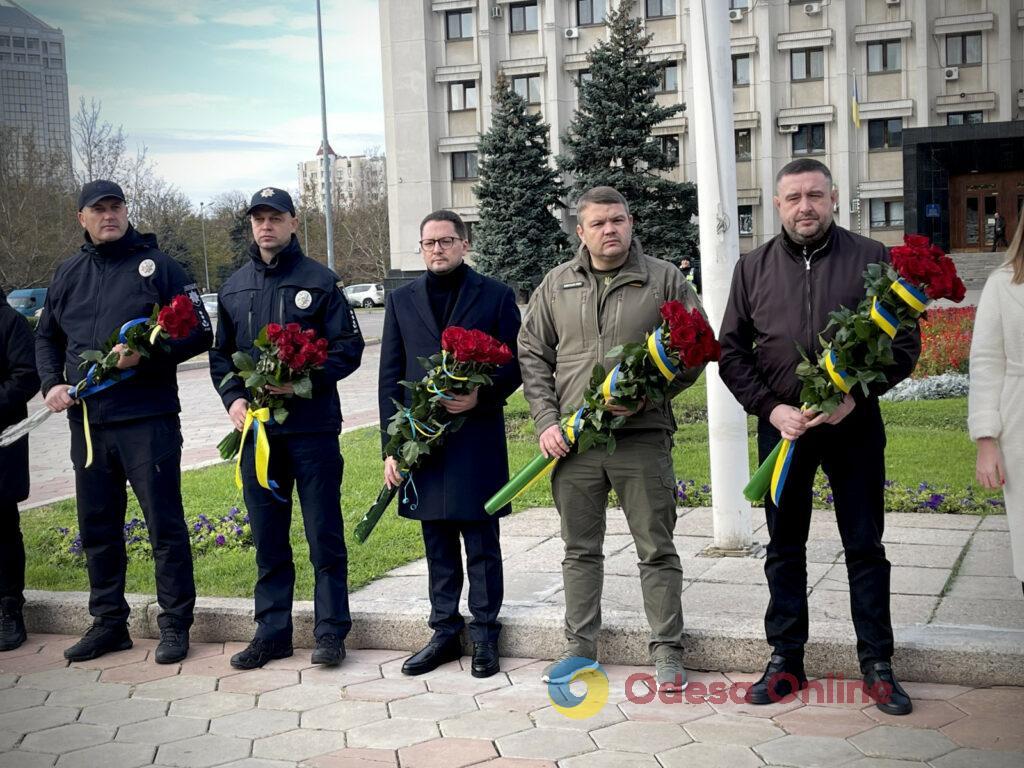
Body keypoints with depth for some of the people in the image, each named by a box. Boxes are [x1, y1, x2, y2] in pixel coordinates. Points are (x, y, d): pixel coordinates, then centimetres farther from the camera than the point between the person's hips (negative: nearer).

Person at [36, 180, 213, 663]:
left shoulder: (157, 266, -1)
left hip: (147, 419, -5)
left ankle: (175, 624, 10)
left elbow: (200, 333, -4)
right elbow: (46, 337, 24)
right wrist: (52, 383, 7)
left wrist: (146, 354, -17)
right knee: (97, 527, 13)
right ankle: (108, 623, 25)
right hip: (87, 421, 5)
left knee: (164, 523, -1)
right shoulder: (69, 274, 14)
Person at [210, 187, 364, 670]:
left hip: (313, 427, -4)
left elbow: (349, 348, -4)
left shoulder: (319, 281, -1)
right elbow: (221, 355, 18)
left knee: (324, 535, 2)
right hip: (257, 429, 4)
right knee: (267, 539, 11)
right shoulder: (234, 288, 13)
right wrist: (233, 397, 0)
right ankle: (271, 632, 20)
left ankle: (330, 631, 11)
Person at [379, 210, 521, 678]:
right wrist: (391, 446, 2)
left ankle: (484, 633, 15)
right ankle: (445, 631, 22)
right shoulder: (402, 300, 10)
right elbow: (390, 376, 8)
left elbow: (515, 363, 2)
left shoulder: (495, 296, 3)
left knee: (482, 543, 4)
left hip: (477, 437, -3)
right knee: (438, 546, 11)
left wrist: (482, 395, -17)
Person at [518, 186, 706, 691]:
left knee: (656, 549, 3)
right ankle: (579, 647, 24)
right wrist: (546, 421, -2)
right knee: (580, 549, 12)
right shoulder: (557, 284, 9)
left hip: (642, 436, -2)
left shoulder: (665, 280, 1)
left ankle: (666, 650, 14)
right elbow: (533, 355, 10)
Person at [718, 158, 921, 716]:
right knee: (784, 547, 10)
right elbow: (731, 351, 4)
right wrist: (771, 408, -9)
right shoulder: (753, 268, 4)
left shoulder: (871, 259, -2)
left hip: (854, 423, -2)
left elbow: (904, 344, -2)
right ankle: (785, 660, 22)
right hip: (781, 424, 2)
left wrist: (855, 396, -15)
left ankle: (878, 664, 18)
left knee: (865, 546, 6)